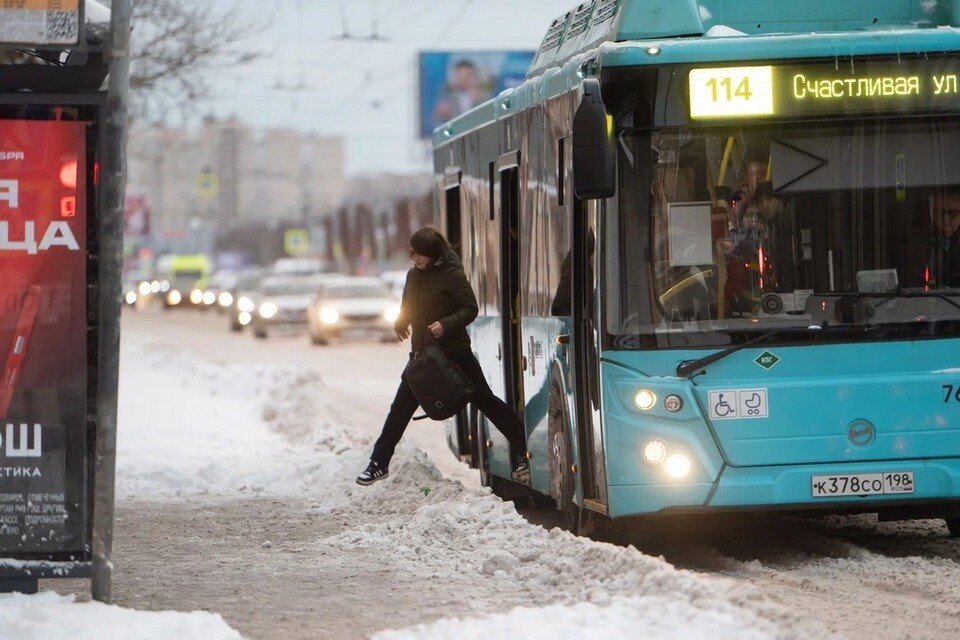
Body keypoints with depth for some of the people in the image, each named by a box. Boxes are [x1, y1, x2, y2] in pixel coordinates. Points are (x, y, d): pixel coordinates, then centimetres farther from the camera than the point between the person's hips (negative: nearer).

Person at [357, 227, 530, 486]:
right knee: (401, 408, 6)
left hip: (454, 351, -6)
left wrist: (446, 324, -28)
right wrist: (401, 322, 2)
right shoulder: (413, 275, 6)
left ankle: (522, 454, 4)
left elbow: (471, 308, -13)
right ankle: (379, 463, 13)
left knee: (484, 399, -2)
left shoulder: (451, 274, -15)